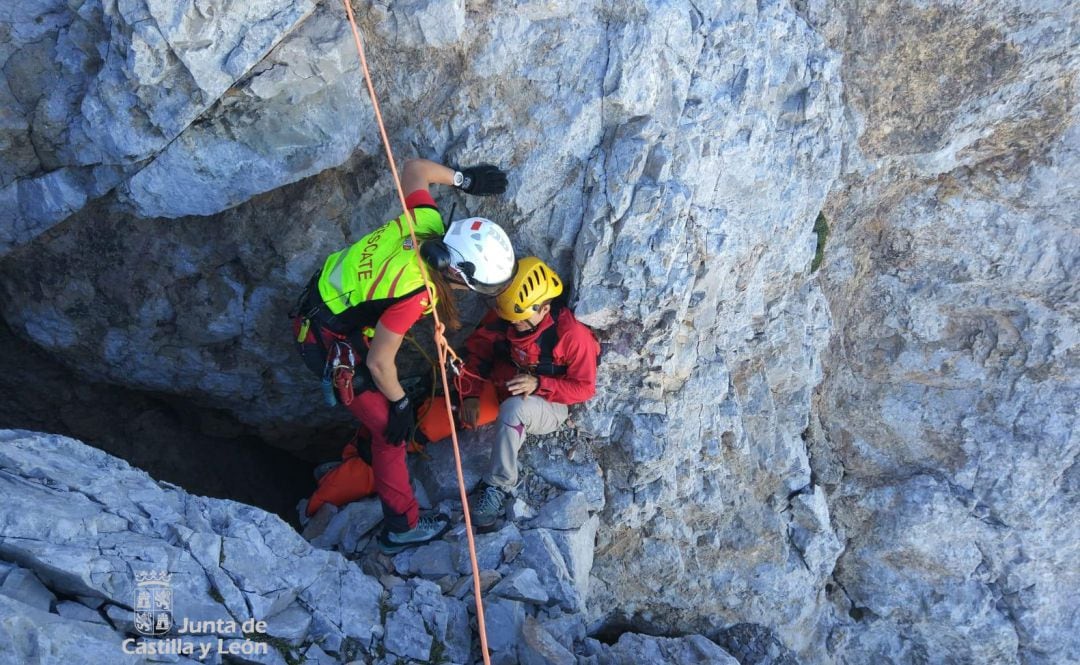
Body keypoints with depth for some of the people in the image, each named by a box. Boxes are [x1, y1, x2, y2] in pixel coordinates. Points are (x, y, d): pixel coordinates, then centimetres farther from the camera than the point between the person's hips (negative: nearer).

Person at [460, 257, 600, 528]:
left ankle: (499, 486, -26)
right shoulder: (500, 317, -11)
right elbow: (477, 352, -2)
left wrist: (539, 385, -29)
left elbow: (584, 388, -15)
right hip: (499, 394, 5)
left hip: (548, 407, -5)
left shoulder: (571, 334, -22)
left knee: (514, 408, -40)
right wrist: (470, 395, -18)